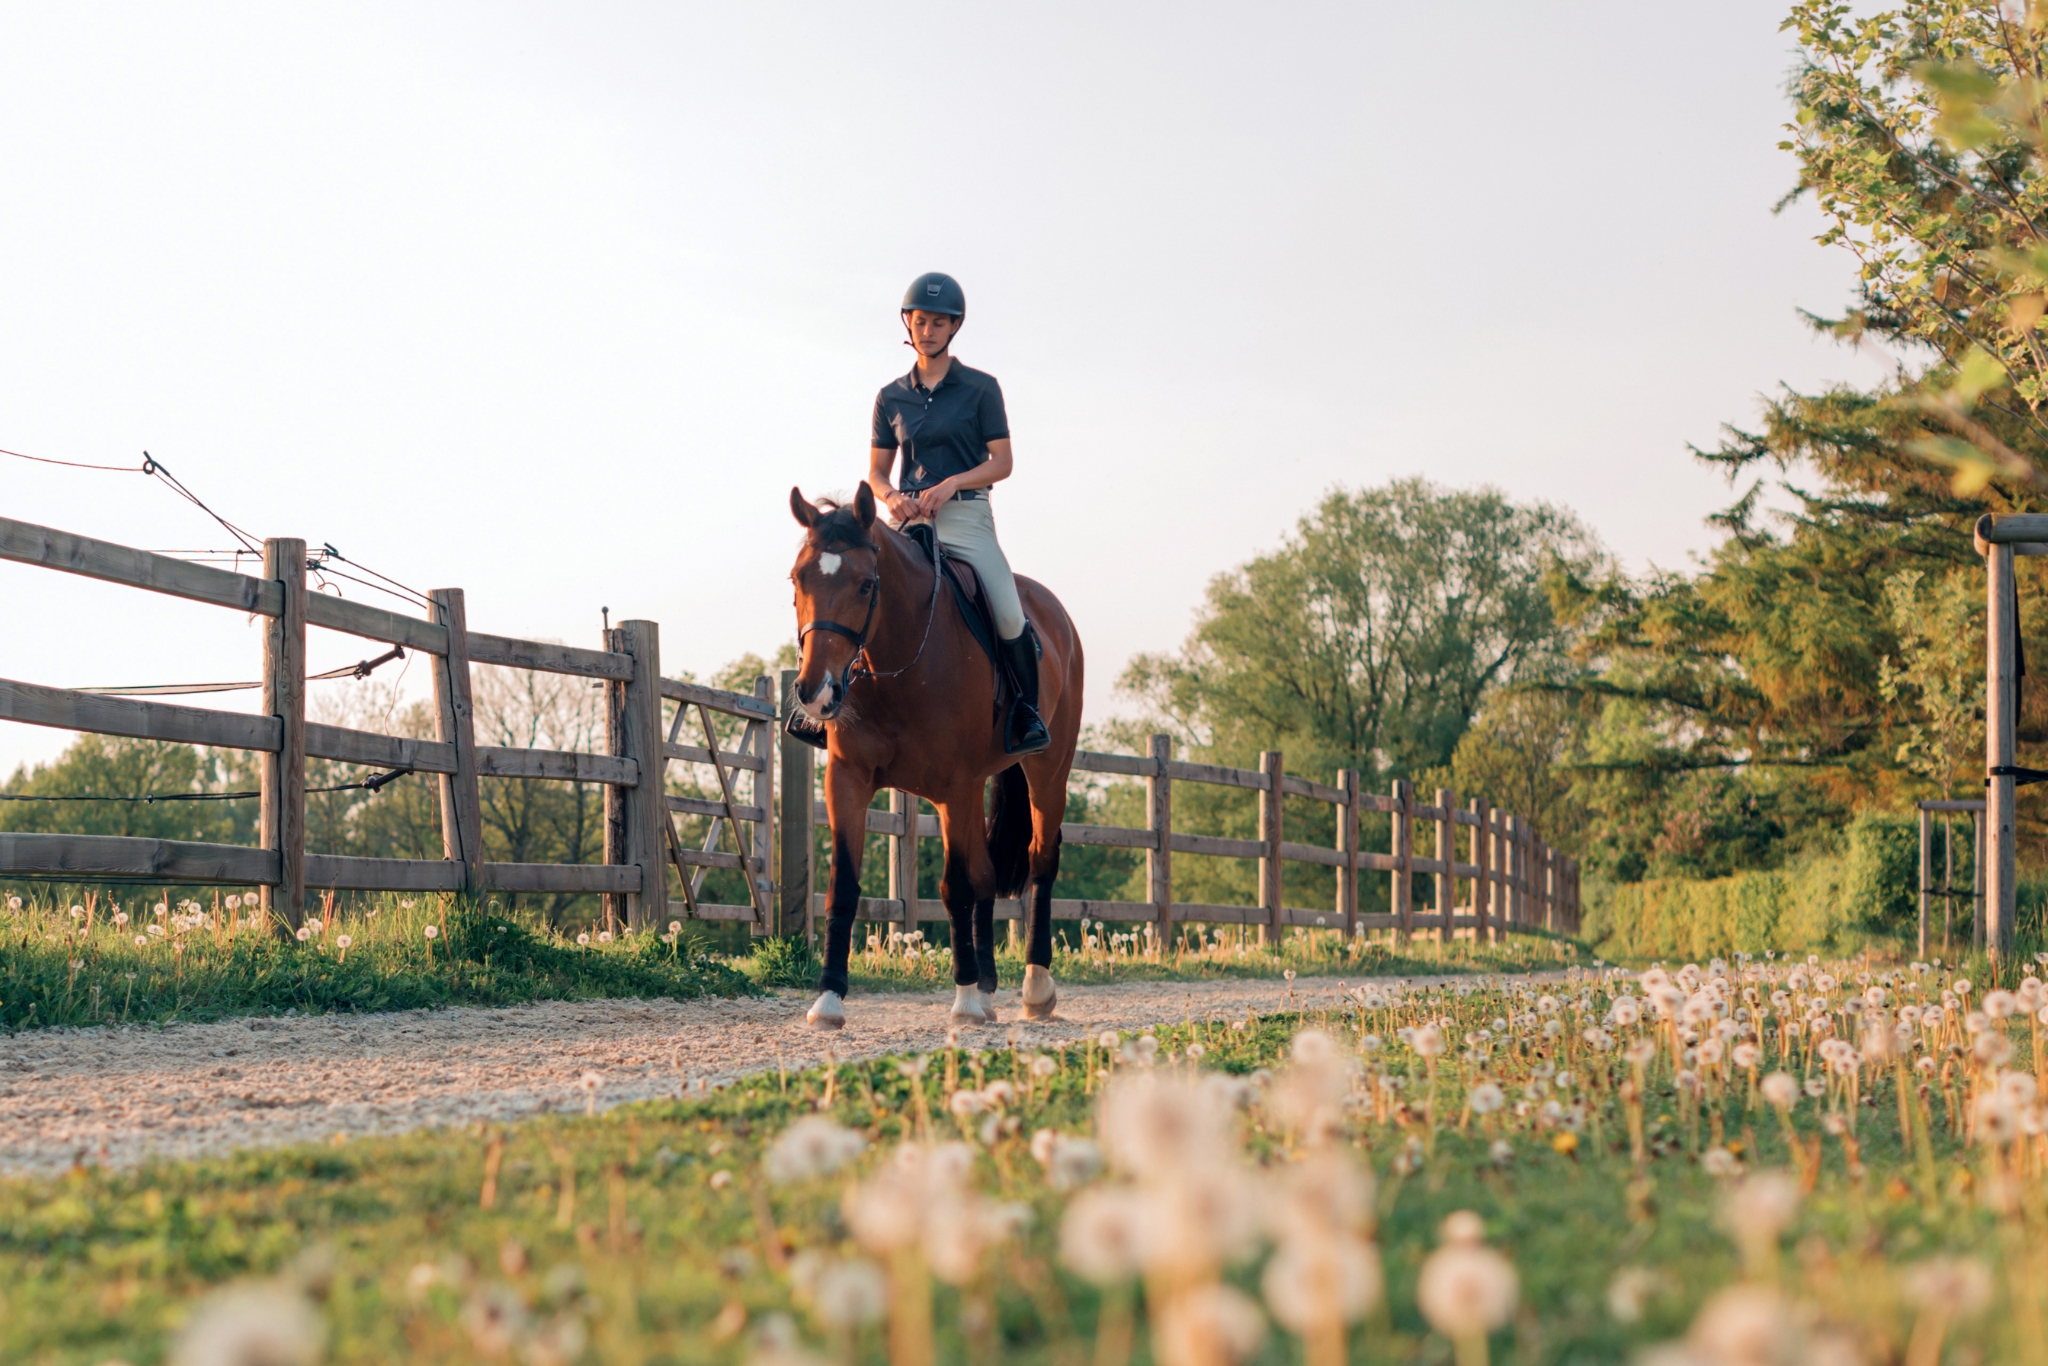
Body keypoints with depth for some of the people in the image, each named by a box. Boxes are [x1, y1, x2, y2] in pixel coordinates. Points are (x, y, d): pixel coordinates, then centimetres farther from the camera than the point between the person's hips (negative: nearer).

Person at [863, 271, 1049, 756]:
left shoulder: (981, 388, 4)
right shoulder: (891, 397, 12)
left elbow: (1001, 462, 1)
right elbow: (875, 471, 13)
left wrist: (951, 483, -14)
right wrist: (891, 496, -10)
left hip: (966, 516, -3)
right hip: (907, 518, 3)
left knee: (1009, 616, -20)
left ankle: (1027, 710, 1)